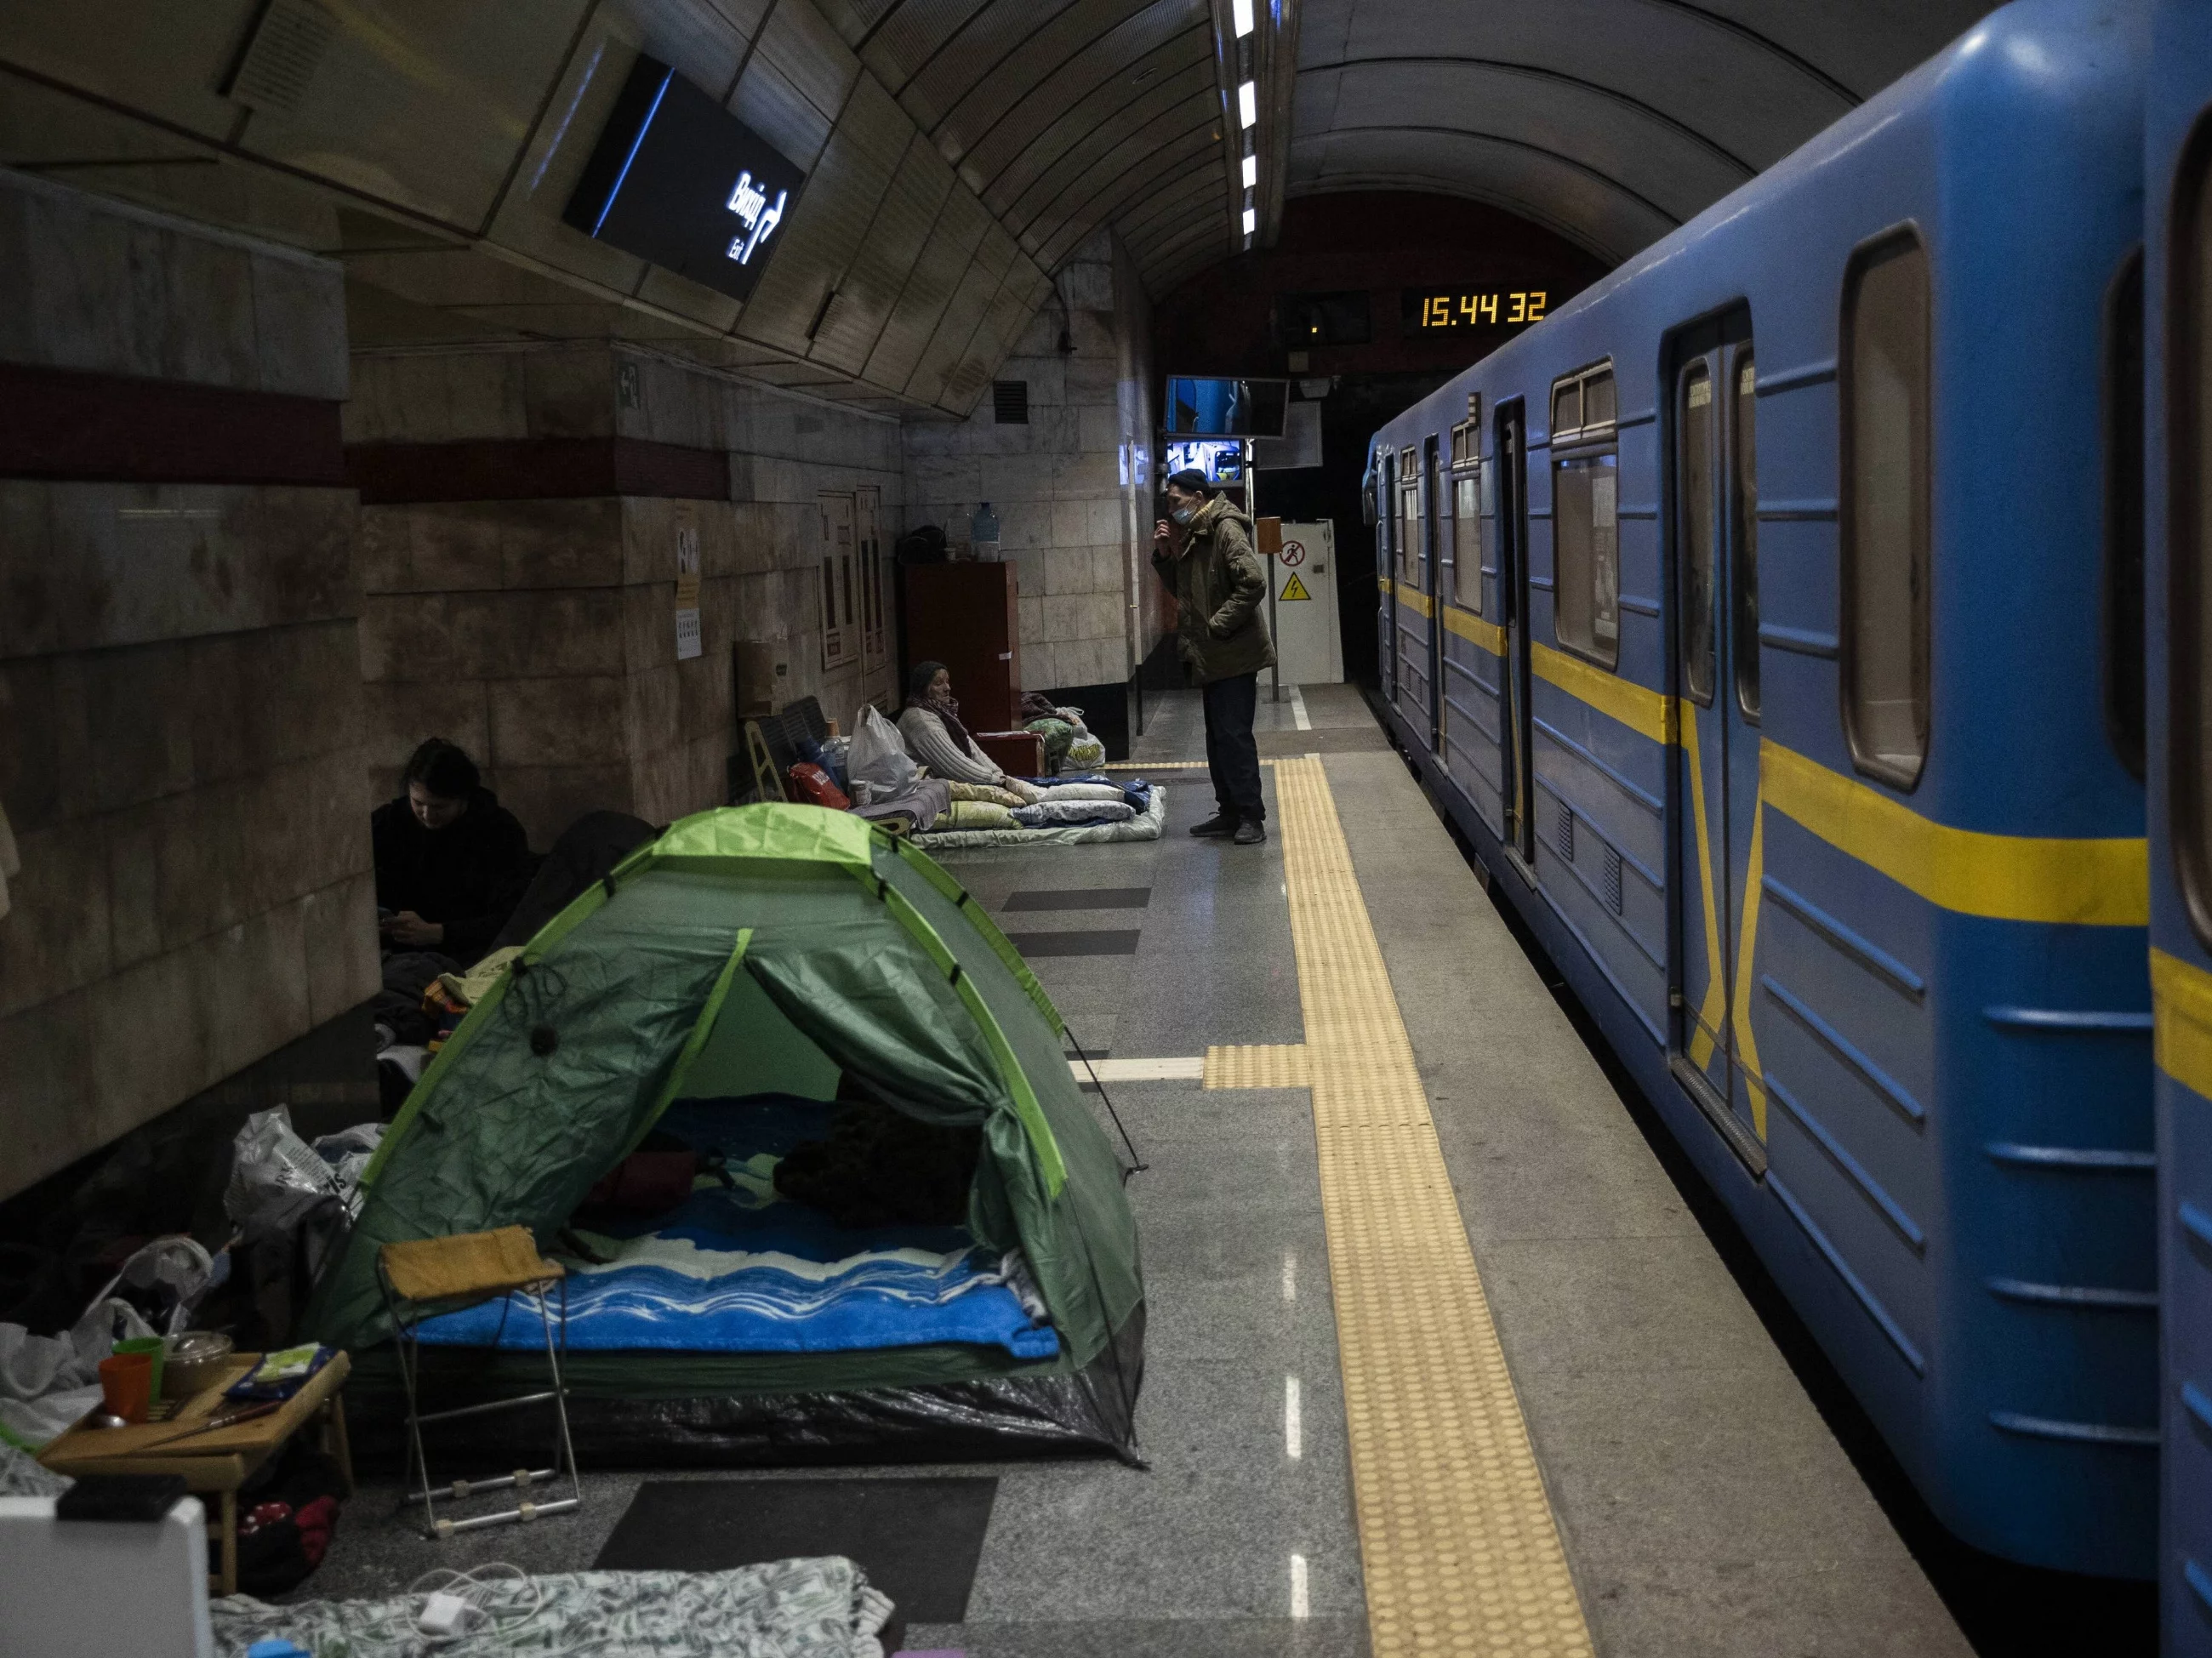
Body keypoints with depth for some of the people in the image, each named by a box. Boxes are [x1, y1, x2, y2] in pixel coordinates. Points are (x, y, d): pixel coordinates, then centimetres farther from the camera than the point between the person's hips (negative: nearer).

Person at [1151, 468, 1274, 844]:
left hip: (1234, 655, -10)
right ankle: (1229, 812, 21)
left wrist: (1218, 625, -20)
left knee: (1233, 735, -9)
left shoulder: (1226, 529, -14)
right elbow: (1183, 589, 23)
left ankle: (1251, 816, -4)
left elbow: (1254, 583, -23)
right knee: (1218, 737, 14)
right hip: (1211, 657, 10)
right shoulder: (1196, 535, 15)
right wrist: (1165, 556, 6)